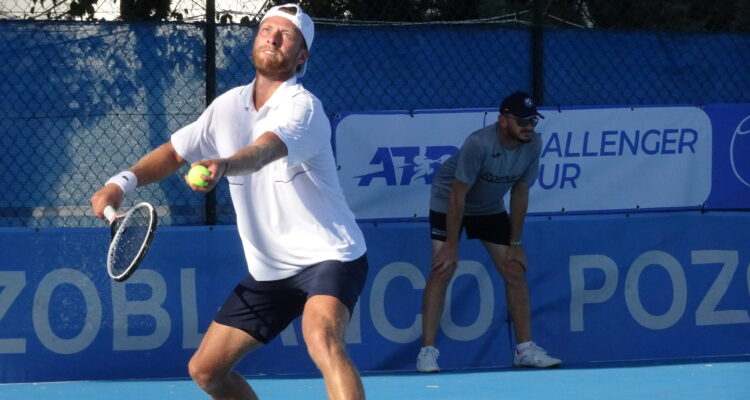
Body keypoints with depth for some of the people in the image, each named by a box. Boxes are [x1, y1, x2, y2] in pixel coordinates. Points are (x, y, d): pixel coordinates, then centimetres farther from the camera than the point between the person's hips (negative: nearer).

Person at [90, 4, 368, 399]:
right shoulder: (229, 107, 5)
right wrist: (123, 181, 0)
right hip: (268, 270, 8)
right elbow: (174, 152, 16)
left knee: (321, 339, -37)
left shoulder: (301, 107, -18)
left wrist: (223, 166, -59)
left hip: (328, 258, -8)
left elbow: (263, 150, -39)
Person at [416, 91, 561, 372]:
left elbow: (520, 193, -4)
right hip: (448, 203, -6)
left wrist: (514, 243, -3)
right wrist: (451, 246, -26)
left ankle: (525, 349, 9)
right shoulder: (479, 144, -33)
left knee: (515, 273, 0)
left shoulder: (532, 145, -16)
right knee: (442, 272, -16)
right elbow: (458, 195, -28)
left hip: (490, 209, 6)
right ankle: (427, 352, -13)